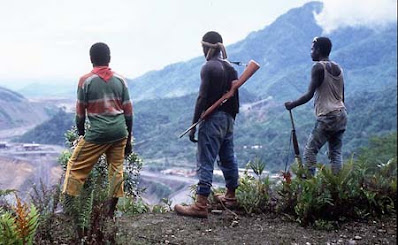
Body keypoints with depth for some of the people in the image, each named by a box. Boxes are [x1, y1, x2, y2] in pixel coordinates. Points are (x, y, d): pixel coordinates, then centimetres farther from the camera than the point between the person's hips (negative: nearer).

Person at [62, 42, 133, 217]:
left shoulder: (85, 80, -3)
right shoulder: (120, 80, 6)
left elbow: (80, 113, 0)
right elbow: (128, 112, 6)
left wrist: (81, 135, 13)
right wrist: (128, 139, 14)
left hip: (98, 133, -3)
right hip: (120, 132, 4)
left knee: (76, 166, 9)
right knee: (116, 169, 11)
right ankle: (111, 211, 16)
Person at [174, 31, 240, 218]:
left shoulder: (208, 67, -12)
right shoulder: (230, 68, 11)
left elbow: (203, 98, -16)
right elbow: (235, 97, 13)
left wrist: (193, 125, -13)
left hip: (212, 119, -8)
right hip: (228, 119, 8)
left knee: (205, 162, -7)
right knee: (228, 158, 17)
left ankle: (201, 205, -7)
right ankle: (230, 196, 31)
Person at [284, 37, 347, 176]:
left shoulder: (318, 67, -8)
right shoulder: (338, 68, 15)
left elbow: (310, 94, -14)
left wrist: (292, 105, -3)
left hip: (327, 117, -8)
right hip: (341, 115, 8)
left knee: (310, 151, -5)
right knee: (336, 153, 8)